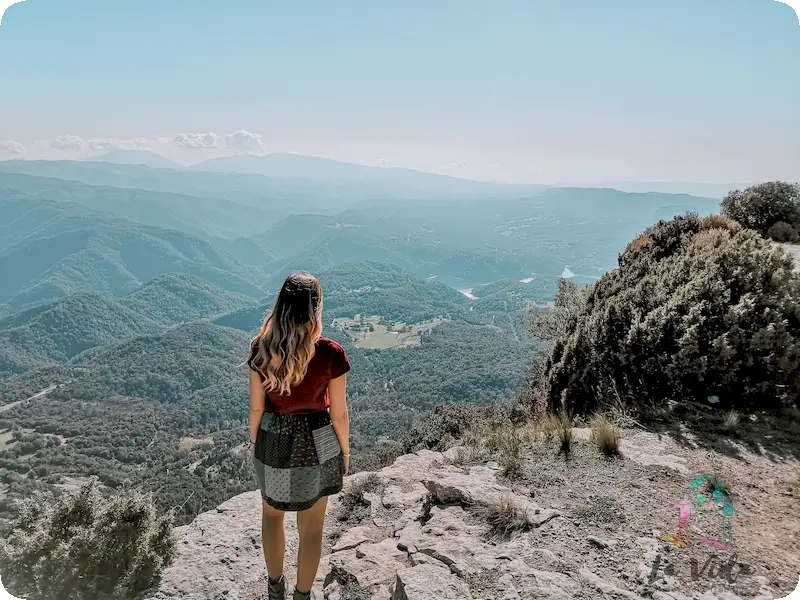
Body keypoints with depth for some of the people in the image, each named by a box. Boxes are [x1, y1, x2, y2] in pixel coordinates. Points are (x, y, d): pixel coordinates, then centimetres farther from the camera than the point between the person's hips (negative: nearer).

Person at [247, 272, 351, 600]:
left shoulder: (261, 349, -15)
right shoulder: (330, 353, -22)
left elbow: (256, 407, -6)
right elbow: (338, 413, -13)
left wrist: (253, 441, 13)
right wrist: (345, 450, 4)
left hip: (273, 440, 3)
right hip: (315, 443, -2)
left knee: (272, 513, 29)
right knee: (311, 527, 18)